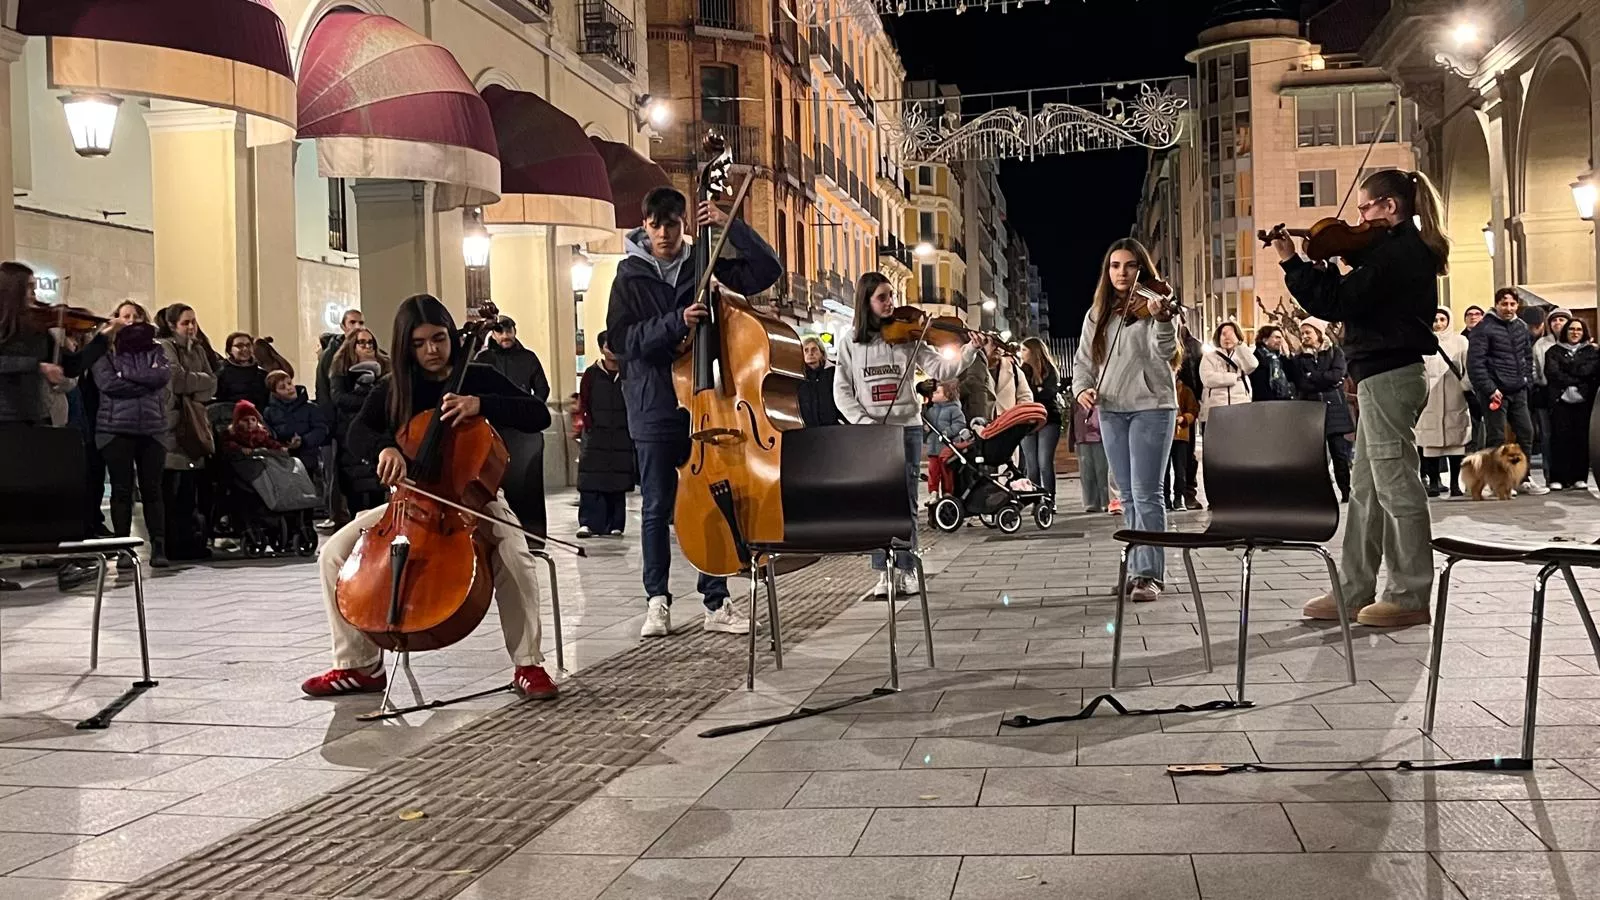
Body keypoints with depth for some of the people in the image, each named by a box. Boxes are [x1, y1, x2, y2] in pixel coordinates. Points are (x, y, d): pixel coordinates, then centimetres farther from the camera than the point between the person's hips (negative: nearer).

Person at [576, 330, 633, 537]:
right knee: (591, 481, -9)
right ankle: (588, 522, -10)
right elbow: (583, 402, 5)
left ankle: (614, 525, 10)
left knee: (618, 482, 4)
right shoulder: (592, 373, 4)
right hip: (596, 434, -1)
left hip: (622, 435, 1)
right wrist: (588, 424, -5)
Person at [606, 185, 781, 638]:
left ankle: (716, 602, 11)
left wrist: (731, 226, -7)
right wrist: (676, 323, -18)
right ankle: (657, 601, 15)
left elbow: (767, 271, 2)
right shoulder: (631, 275, 1)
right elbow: (621, 340, -7)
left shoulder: (702, 265, 6)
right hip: (655, 406, -1)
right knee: (657, 507, 5)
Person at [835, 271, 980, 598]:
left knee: (906, 503, 2)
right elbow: (842, 390, 2)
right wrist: (863, 422, -12)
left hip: (907, 428, 0)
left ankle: (906, 571, 10)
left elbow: (941, 370, -6)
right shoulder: (852, 343, 4)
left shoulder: (908, 336, 3)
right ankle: (883, 573, 9)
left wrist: (971, 350, -21)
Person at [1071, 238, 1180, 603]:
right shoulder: (1097, 314, 12)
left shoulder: (1153, 306, -3)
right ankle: (1137, 570, 16)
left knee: (1146, 494, -10)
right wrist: (1082, 388, -6)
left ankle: (1149, 575, -8)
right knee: (1128, 496, 10)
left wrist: (1162, 319, -39)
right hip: (1111, 411, 5)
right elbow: (1083, 361, 15)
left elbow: (1165, 350, -18)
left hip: (1151, 407, -5)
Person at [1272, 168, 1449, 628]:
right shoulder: (1409, 248, 16)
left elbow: (1337, 303, -20)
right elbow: (1363, 291, 20)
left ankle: (1410, 597, 3)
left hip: (1388, 377, -11)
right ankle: (1354, 591, 17)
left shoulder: (1396, 250, -15)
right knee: (1366, 490, 12)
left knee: (1397, 486, -4)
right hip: (1389, 375, 11)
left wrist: (1293, 262, -13)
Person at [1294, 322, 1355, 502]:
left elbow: (1337, 375, -7)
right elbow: (1301, 386, -1)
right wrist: (1327, 381, -7)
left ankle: (1347, 493, 0)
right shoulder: (1300, 359, 13)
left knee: (1339, 452, -4)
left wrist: (1312, 377, -5)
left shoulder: (1335, 352, 10)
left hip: (1335, 408, -1)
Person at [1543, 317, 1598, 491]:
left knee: (1582, 437, -2)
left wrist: (1565, 373, -6)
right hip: (1560, 399, -1)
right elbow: (1551, 373, -4)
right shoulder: (1554, 351, 12)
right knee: (1560, 437, -7)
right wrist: (1577, 380, -11)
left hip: (1583, 400, 1)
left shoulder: (1591, 351, 15)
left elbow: (1590, 370, -3)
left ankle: (1580, 478, 2)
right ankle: (1558, 478, -7)